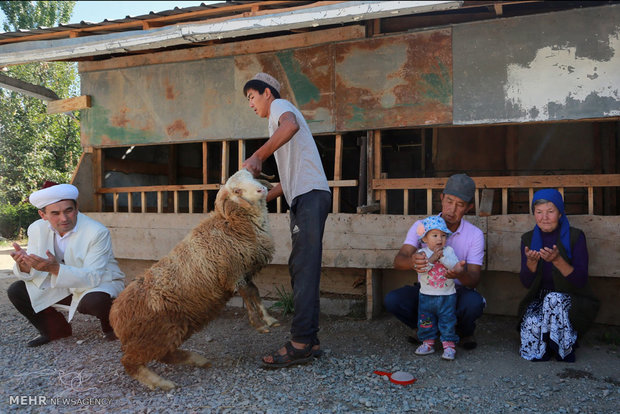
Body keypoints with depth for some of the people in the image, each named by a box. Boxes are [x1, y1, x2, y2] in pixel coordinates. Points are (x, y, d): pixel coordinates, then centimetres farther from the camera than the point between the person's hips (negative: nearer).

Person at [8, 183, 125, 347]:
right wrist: (24, 265, -32)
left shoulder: (97, 232, -27)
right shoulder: (37, 229, -9)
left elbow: (93, 278, -31)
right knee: (16, 291, -4)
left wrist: (55, 268, -46)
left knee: (95, 300, -38)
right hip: (64, 286, 6)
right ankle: (56, 330, 14)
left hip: (101, 284, -6)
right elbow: (34, 272, -6)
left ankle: (110, 327, -2)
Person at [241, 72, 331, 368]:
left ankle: (300, 344, -13)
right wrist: (263, 197, 21)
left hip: (310, 195, -10)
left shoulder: (279, 106, 4)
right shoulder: (279, 119, 31)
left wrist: (258, 156, -21)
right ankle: (309, 341, 10)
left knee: (304, 269, -13)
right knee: (301, 270, 7)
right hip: (303, 198, 10)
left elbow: (291, 125, -24)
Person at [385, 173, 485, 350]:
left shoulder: (475, 235, -8)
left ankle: (465, 332, 4)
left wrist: (461, 274, -40)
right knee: (392, 300, -26)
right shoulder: (421, 226, -8)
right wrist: (411, 261, -46)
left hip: (457, 291, -1)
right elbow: (398, 261, -20)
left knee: (474, 303, -34)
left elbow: (474, 280, -14)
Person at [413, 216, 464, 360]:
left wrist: (442, 257, -25)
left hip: (447, 295, -1)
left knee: (447, 321, 2)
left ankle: (448, 345, 13)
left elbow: (454, 266, -15)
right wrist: (432, 258, -27)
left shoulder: (449, 251, -2)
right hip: (426, 295, 1)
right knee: (425, 321, 10)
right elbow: (420, 269, -18)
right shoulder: (422, 253, -3)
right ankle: (428, 343, 25)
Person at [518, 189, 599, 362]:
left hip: (572, 301, -2)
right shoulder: (528, 239, 0)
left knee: (553, 299, -35)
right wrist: (531, 262, -25)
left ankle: (564, 350, -11)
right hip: (539, 300, 2)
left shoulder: (575, 236, -10)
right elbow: (526, 282, -4)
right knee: (531, 324, -30)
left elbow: (581, 281, -17)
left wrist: (557, 260, -32)